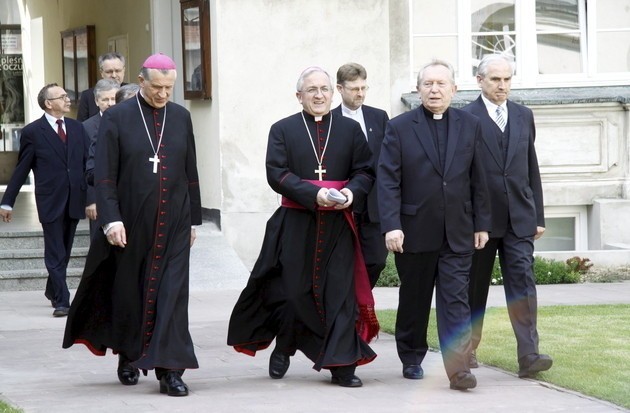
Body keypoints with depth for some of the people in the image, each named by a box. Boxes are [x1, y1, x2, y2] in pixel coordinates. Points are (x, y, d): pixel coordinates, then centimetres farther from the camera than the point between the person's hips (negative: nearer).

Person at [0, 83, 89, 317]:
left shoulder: (77, 128, 9)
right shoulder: (33, 132, -4)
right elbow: (21, 170, -1)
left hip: (74, 199, 4)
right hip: (50, 200, -4)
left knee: (63, 252, 15)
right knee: (55, 254, -4)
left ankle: (53, 290, 33)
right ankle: (61, 301, -3)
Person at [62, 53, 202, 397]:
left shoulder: (181, 117, 7)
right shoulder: (117, 118, -3)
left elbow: (190, 172, 12)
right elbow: (104, 175, -6)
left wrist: (193, 219, 12)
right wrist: (111, 220, -15)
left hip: (173, 225, 2)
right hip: (131, 225, -2)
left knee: (171, 293, -7)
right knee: (129, 292, 9)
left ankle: (170, 371, -10)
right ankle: (128, 357, 30)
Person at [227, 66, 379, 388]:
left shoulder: (350, 129, 11)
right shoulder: (283, 130, 5)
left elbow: (365, 172, 8)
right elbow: (277, 174, -6)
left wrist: (351, 191, -15)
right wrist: (314, 194, -18)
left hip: (338, 225, 1)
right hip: (295, 225, -1)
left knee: (340, 292, -3)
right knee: (293, 290, 4)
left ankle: (341, 366, -2)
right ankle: (283, 349, 27)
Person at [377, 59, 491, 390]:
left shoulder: (469, 126, 7)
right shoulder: (399, 128, 0)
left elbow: (478, 179, 9)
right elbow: (388, 180, -5)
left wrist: (481, 223, 7)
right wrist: (391, 225, -14)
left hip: (458, 233, 1)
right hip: (414, 231, -1)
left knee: (455, 300, -7)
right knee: (414, 299, 11)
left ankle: (458, 368, -12)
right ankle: (411, 359, 27)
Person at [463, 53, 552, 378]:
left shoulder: (523, 116, 11)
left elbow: (531, 168, 14)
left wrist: (538, 215, 10)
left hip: (518, 218, 3)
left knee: (522, 283, -8)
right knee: (475, 287, 8)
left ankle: (528, 355, -15)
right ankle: (468, 348, 23)